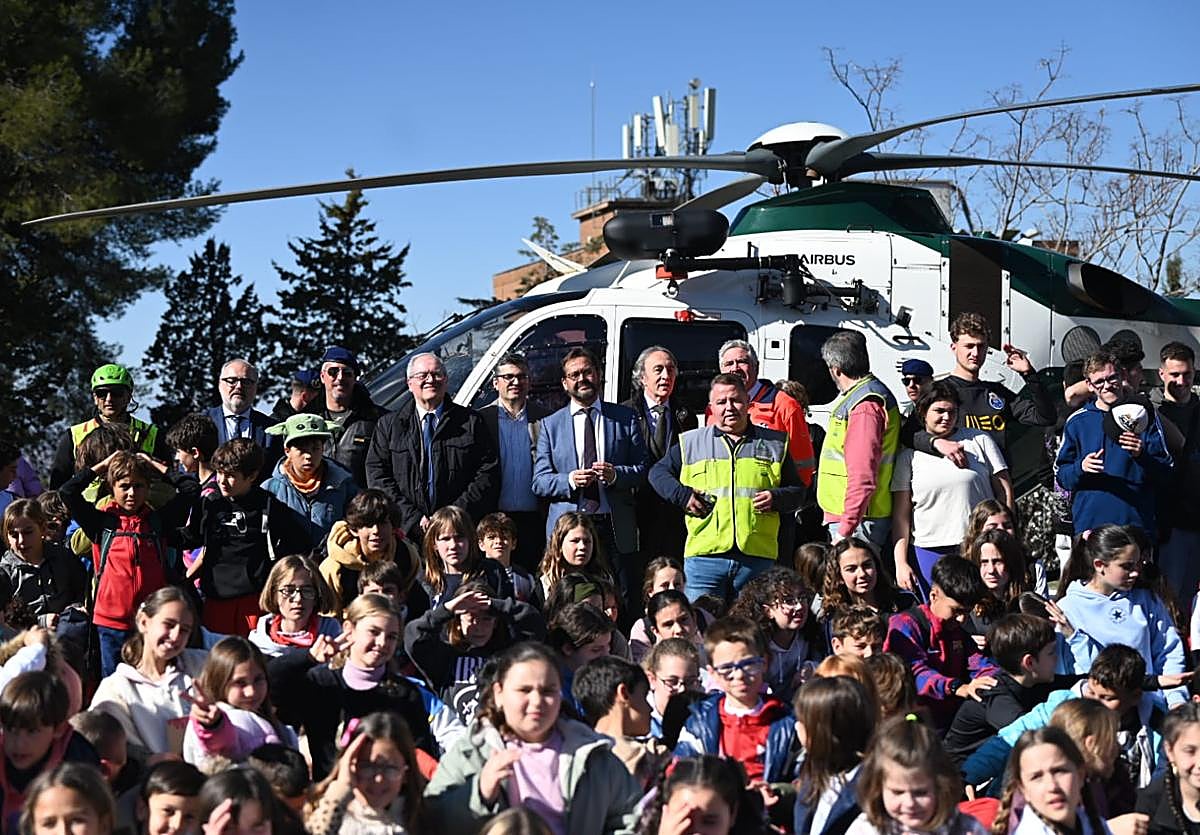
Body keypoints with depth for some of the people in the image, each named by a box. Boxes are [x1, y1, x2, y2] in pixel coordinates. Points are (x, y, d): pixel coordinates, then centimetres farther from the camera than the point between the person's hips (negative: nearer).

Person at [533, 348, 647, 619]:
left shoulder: (625, 419, 13)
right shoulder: (550, 425, 13)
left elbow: (642, 469, 9)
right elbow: (539, 481, 8)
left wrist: (616, 474, -12)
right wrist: (569, 481, -12)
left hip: (617, 528, 0)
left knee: (624, 605, -4)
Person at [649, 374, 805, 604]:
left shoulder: (774, 444, 14)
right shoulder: (691, 443, 12)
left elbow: (798, 490, 16)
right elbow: (659, 472, 17)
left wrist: (776, 498, -5)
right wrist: (682, 496, 0)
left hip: (757, 558, 1)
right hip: (704, 553, -1)